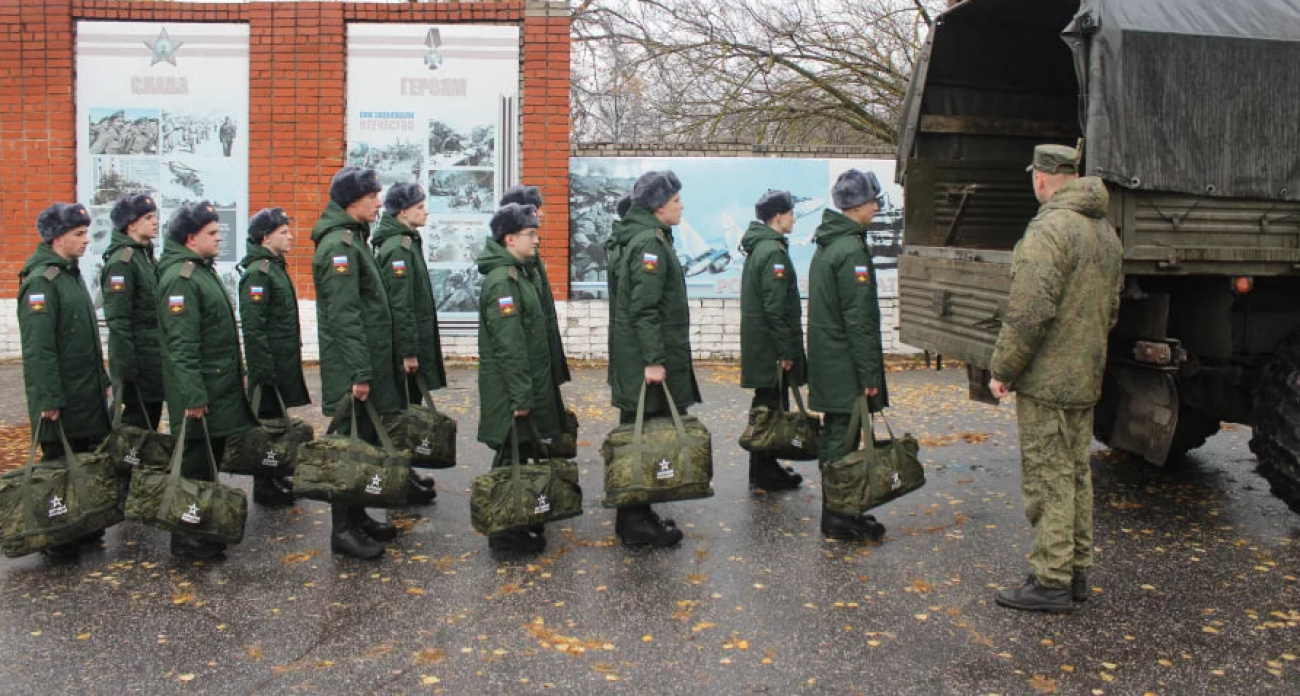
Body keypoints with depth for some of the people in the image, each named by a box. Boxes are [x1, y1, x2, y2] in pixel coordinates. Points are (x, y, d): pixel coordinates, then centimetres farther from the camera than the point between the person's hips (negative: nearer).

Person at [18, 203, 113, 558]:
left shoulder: (71, 273, 13)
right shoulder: (40, 280, -16)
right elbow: (38, 348, -21)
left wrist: (101, 379, 20)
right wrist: (48, 399, -22)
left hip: (87, 395, 9)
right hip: (61, 401, -9)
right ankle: (58, 541, 12)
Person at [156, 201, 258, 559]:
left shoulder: (203, 271, 16)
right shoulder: (180, 278, -17)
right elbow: (181, 344, -22)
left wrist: (236, 376, 23)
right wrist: (193, 396, -24)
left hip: (221, 387, 10)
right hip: (201, 390, -10)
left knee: (210, 458, 16)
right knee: (195, 461, -2)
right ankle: (186, 538, 8)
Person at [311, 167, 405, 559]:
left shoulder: (352, 239, 17)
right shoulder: (340, 244, -16)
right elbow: (345, 316, -22)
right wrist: (360, 372, -23)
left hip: (367, 362, 10)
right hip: (350, 368, -10)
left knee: (365, 441, 16)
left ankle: (356, 517, 26)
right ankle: (343, 530, 5)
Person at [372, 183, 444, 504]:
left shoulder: (405, 243, 15)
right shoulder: (398, 248, -16)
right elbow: (400, 305, -22)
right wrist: (409, 351, -22)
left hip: (412, 341, 10)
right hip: (404, 346, -10)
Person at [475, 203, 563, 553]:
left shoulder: (517, 274, 13)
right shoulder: (502, 281, -19)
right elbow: (509, 345, -22)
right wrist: (521, 395, -22)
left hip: (526, 384, 10)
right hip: (509, 389, -10)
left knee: (520, 453, 17)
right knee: (511, 456, -1)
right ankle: (506, 533, 9)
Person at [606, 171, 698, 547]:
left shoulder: (634, 237, 16)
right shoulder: (650, 242, -16)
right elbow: (645, 308, -23)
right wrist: (654, 360, -24)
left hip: (632, 358, 11)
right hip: (643, 359, -11)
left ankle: (634, 516, 25)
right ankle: (636, 524, 4)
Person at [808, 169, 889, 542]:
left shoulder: (825, 245, 14)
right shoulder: (851, 249, -17)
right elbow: (858, 318, -20)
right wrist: (869, 374, -17)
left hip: (825, 358, 10)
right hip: (845, 364, -10)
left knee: (833, 436, 15)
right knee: (843, 439, -3)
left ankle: (837, 513, 24)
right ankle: (838, 519, 4)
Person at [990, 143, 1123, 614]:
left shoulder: (1050, 228, -18)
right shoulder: (1106, 231, 13)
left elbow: (1030, 312, -24)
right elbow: (1112, 309, 20)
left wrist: (1003, 370, -15)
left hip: (1047, 380, -9)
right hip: (1086, 379, 9)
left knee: (1048, 480, -3)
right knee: (1076, 475, 16)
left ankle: (1052, 583, 3)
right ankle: (1077, 572, 26)